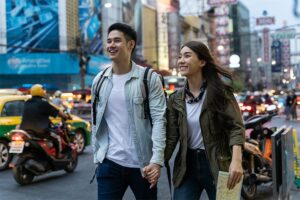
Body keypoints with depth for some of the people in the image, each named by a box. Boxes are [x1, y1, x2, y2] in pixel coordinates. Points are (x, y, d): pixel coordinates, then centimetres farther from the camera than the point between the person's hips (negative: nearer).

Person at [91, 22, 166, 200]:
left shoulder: (149, 78, -5)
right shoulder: (99, 80, 7)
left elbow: (159, 119, -11)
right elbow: (96, 123, 11)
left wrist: (157, 160, -19)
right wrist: (97, 157, 7)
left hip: (143, 163, -2)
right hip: (109, 163, 3)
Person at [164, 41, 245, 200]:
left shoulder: (219, 91, -6)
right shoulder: (176, 99, 4)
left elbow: (236, 126, -12)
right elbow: (171, 137, 1)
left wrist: (236, 160, -27)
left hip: (216, 164, -3)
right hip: (187, 165, 3)